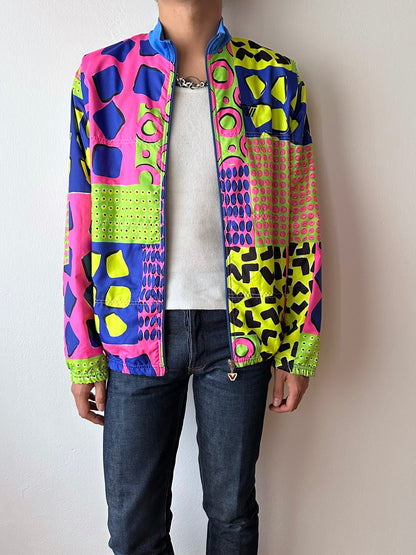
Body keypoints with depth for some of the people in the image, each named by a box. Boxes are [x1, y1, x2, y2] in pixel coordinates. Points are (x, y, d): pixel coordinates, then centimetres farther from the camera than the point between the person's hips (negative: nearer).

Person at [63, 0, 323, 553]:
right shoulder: (101, 74, 4)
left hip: (240, 325, 1)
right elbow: (82, 226, 3)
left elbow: (302, 224, 4)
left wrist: (299, 350, 2)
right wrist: (84, 357, 2)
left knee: (232, 509, 17)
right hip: (137, 323, 1)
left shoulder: (276, 78, 4)